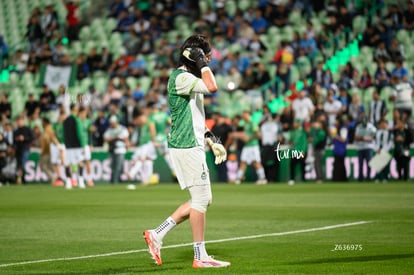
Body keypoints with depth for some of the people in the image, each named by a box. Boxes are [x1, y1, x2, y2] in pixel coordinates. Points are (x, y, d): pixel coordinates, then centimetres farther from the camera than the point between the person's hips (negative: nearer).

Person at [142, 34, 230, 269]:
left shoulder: (191, 78, 18)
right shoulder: (181, 77, -14)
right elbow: (212, 87, -29)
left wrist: (211, 141, 20)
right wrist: (201, 62, -18)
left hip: (193, 145, 10)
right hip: (186, 146, -10)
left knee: (202, 200, 11)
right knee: (201, 199, -5)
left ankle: (157, 234, 13)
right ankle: (200, 256, 1)